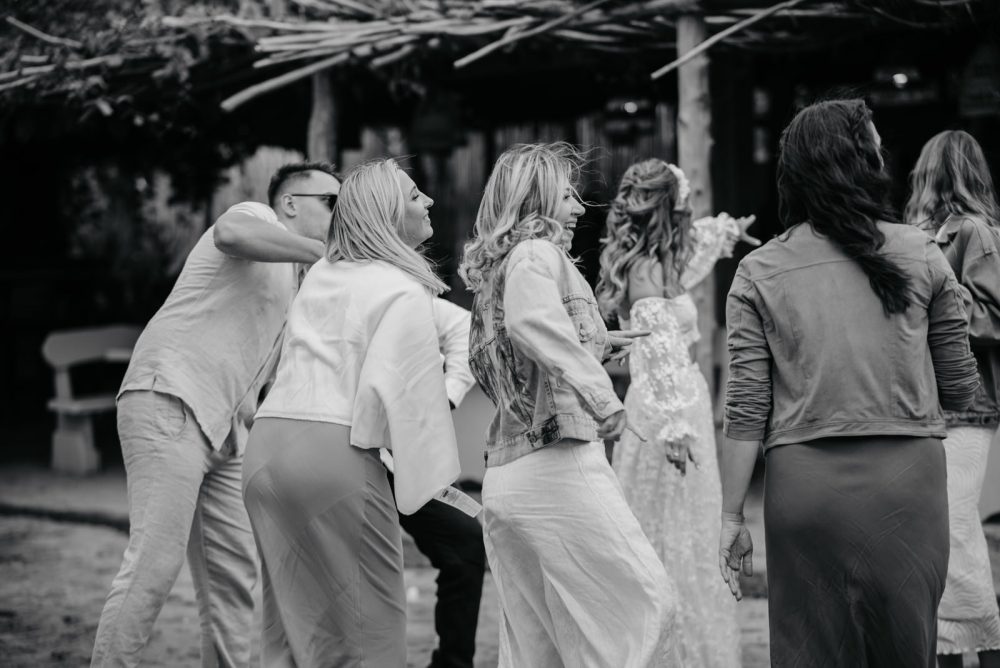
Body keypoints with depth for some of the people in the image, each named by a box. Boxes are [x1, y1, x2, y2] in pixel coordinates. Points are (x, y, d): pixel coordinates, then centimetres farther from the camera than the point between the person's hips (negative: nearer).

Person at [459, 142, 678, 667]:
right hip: (557, 462, -9)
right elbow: (530, 321, -27)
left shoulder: (492, 269, 21)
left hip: (501, 476, 9)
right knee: (644, 603, -3)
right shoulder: (537, 252, -6)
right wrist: (600, 393, -27)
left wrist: (593, 344, 29)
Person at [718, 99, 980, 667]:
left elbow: (746, 410, -1)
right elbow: (961, 391, 6)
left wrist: (732, 517, 5)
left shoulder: (759, 273, 2)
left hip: (803, 479, 0)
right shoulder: (921, 255, 2)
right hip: (906, 473, 0)